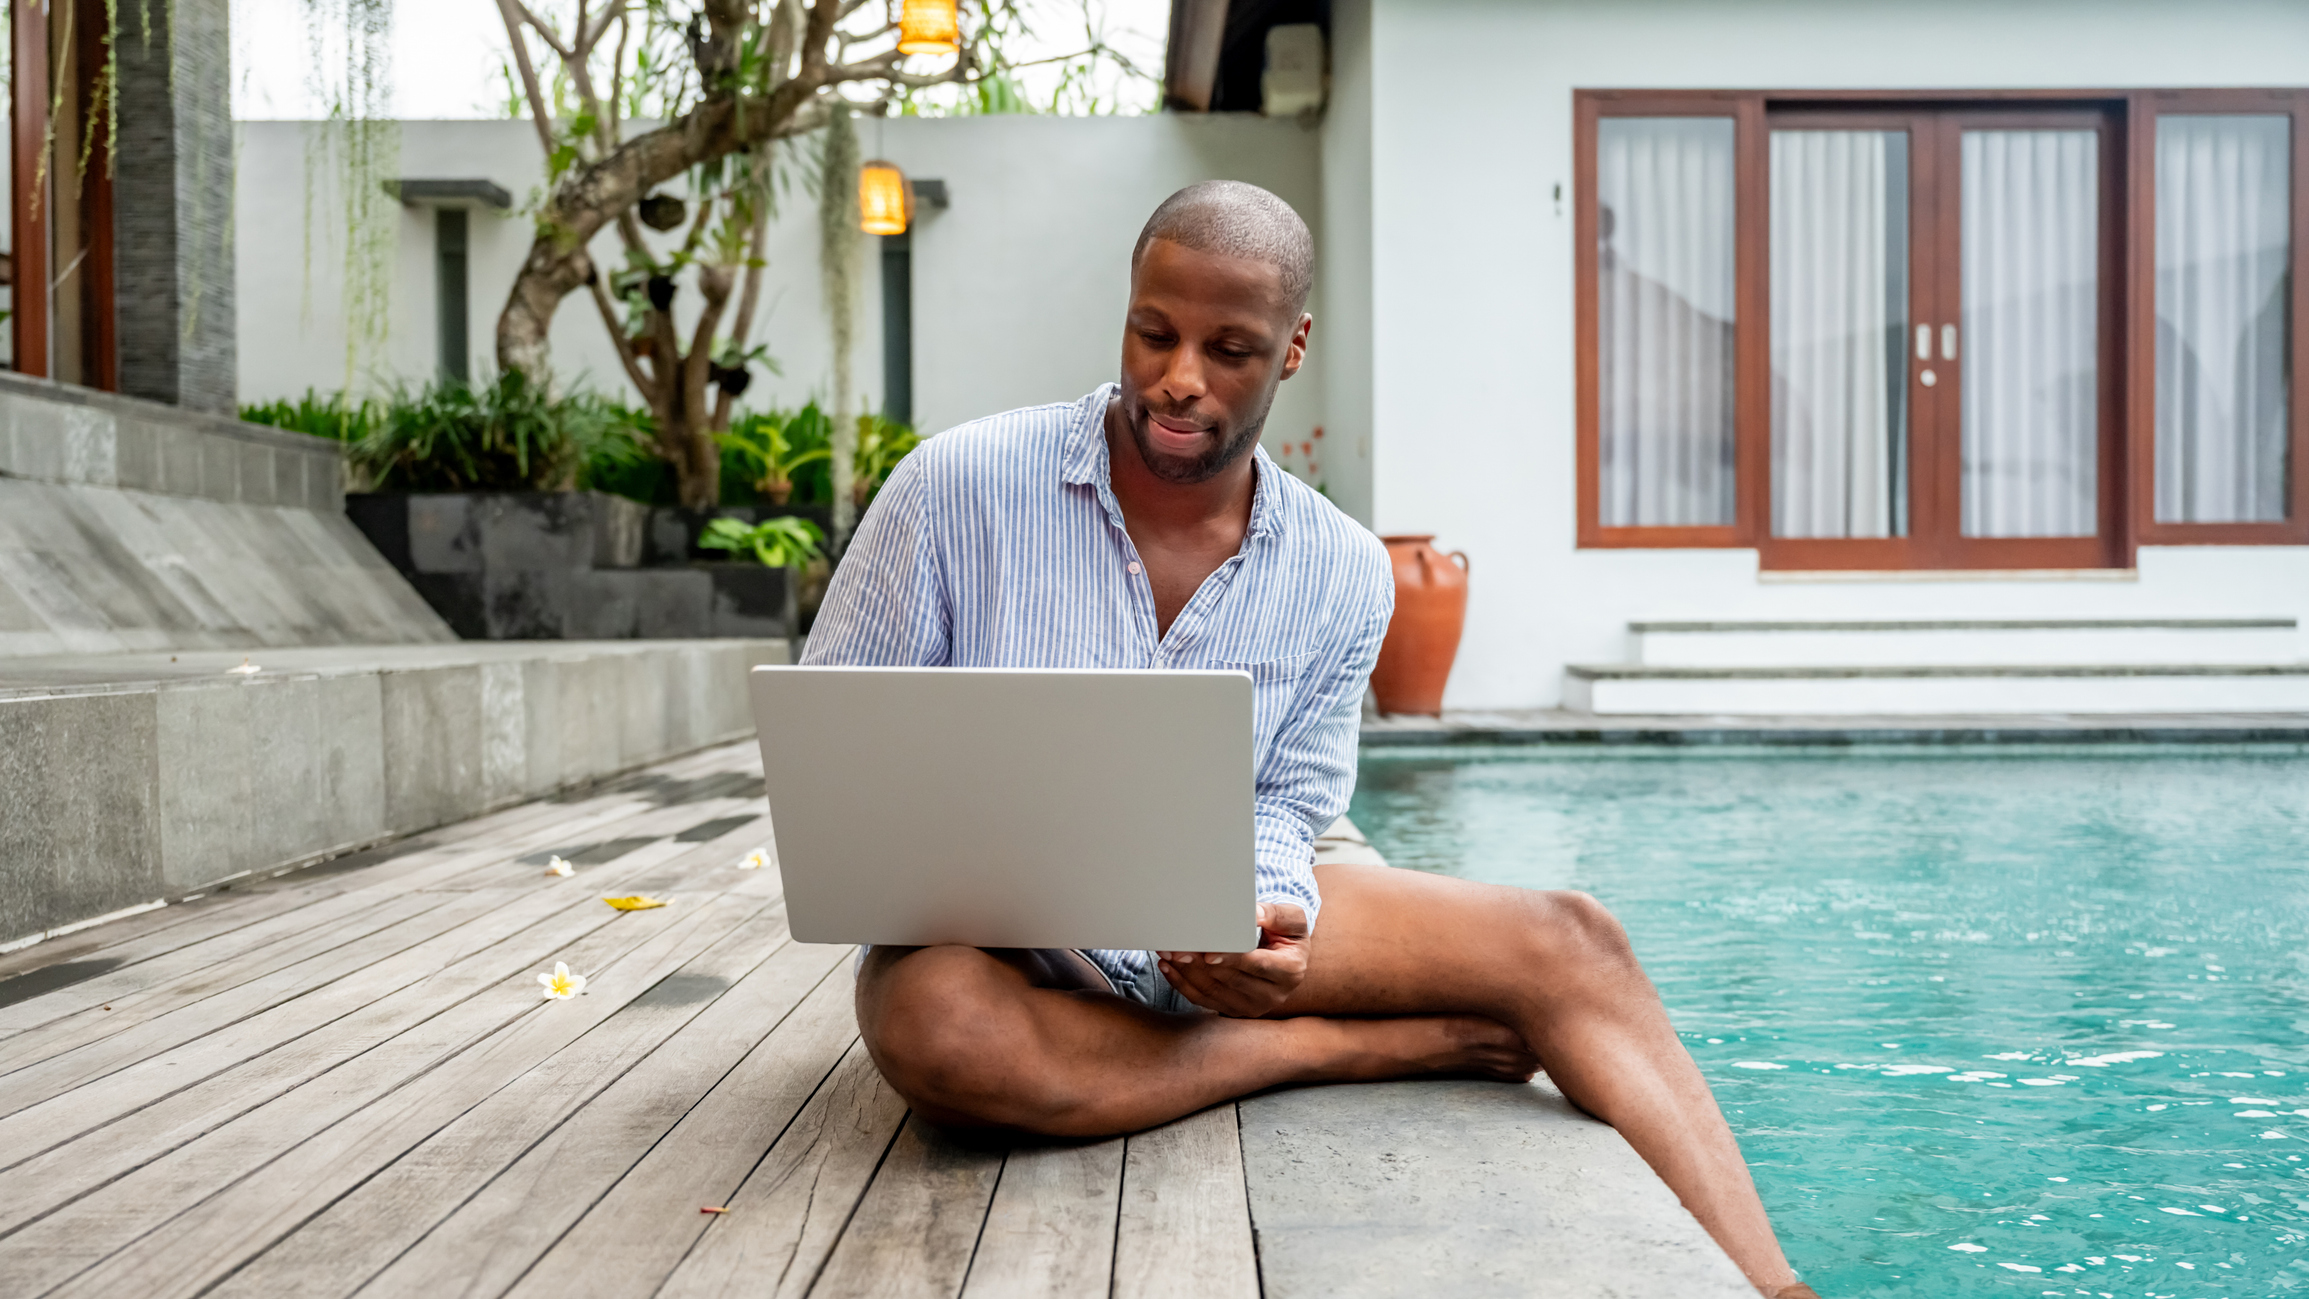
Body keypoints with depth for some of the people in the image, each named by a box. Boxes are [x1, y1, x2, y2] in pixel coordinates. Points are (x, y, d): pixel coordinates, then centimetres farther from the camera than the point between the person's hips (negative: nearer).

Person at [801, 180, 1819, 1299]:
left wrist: (1262, 918, -22)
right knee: (932, 1023, -40)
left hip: (1209, 924, 3)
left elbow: (1282, 807, 4)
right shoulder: (955, 486, -11)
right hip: (982, 935, -3)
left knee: (1569, 945, -12)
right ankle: (1392, 1046, -22)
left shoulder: (1343, 575, 0)